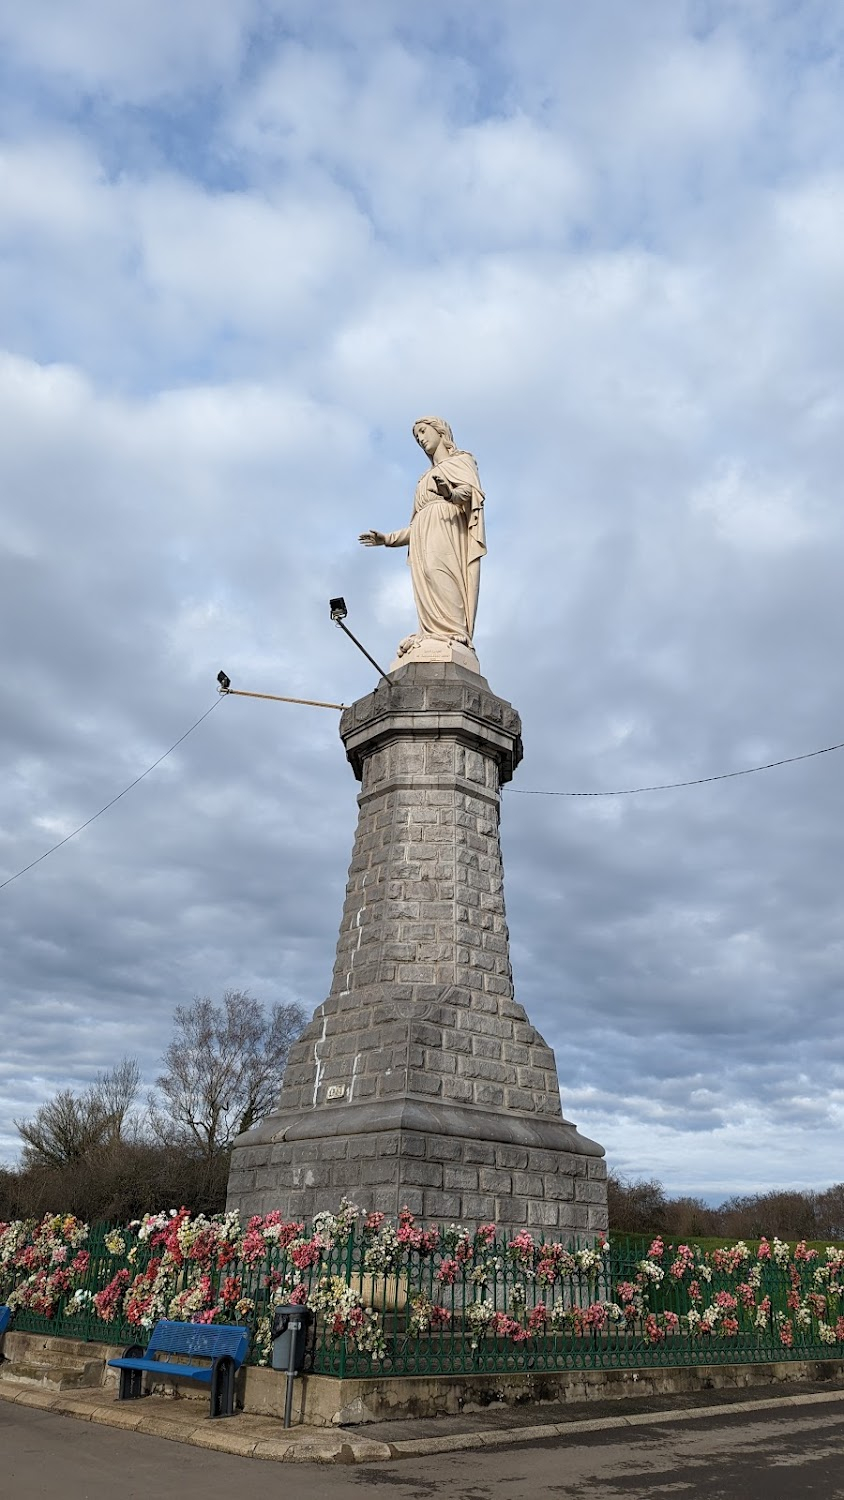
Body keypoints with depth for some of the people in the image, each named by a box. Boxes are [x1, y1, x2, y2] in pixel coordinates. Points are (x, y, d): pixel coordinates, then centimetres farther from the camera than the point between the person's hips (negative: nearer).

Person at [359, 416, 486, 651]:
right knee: (427, 581, -13)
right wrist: (388, 538, 25)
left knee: (438, 570, -31)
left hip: (445, 527, -7)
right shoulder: (427, 478, 36)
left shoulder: (460, 460, 18)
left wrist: (450, 493, -27)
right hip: (425, 535, 7)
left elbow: (472, 491, -4)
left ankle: (451, 633, -44)